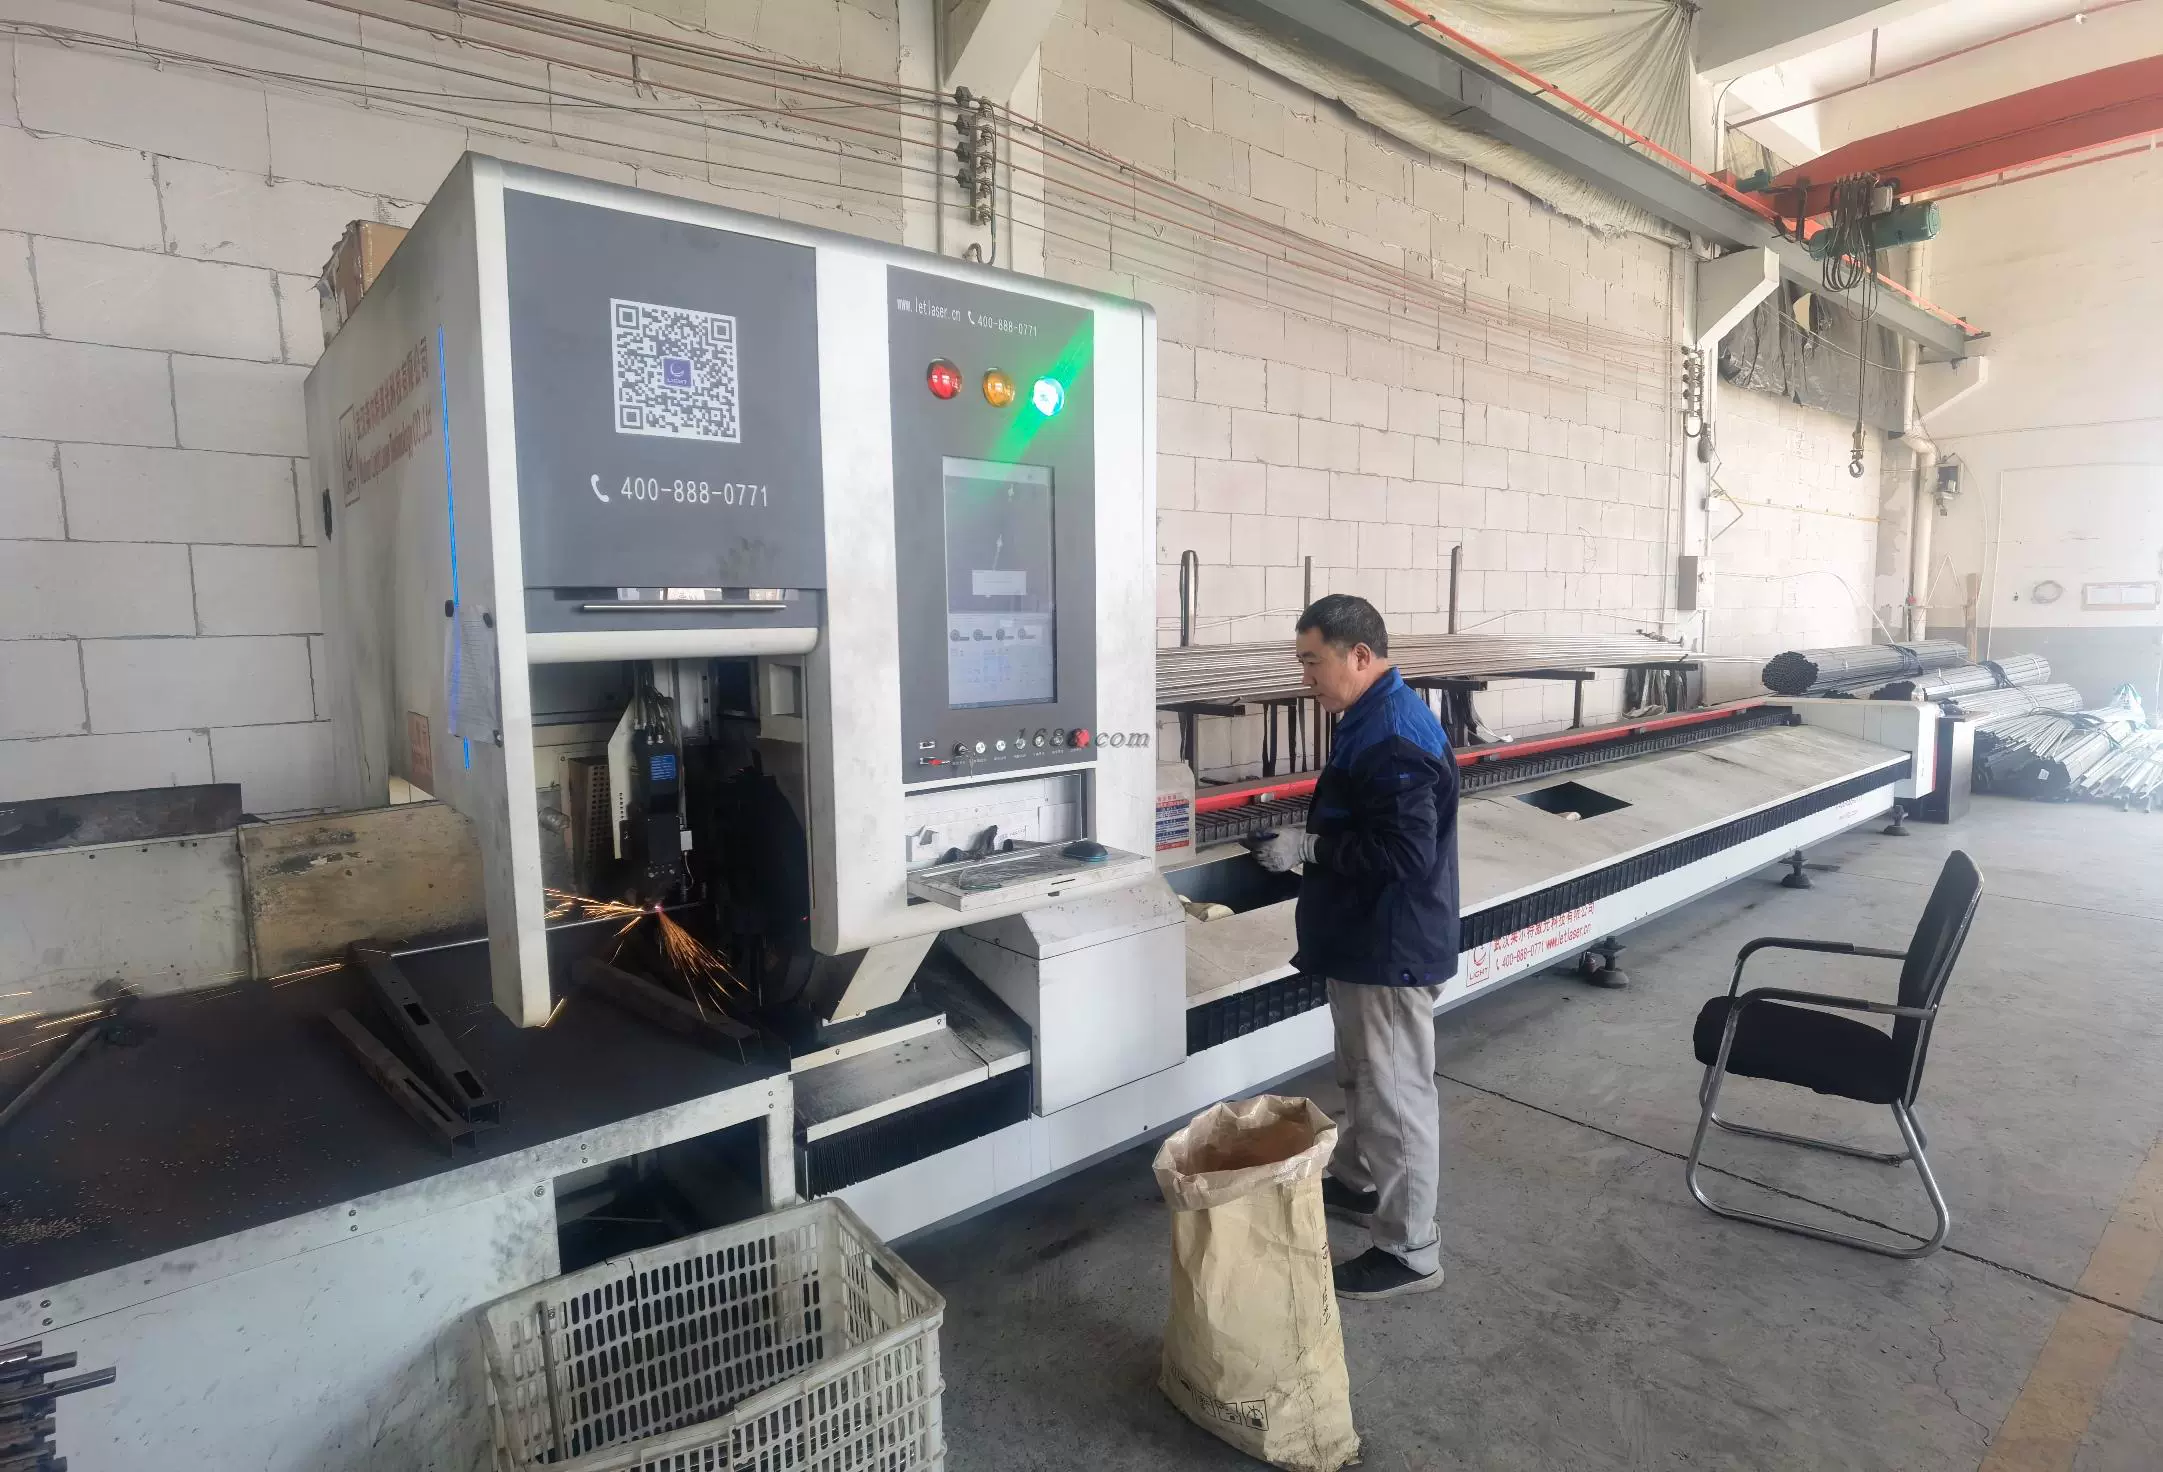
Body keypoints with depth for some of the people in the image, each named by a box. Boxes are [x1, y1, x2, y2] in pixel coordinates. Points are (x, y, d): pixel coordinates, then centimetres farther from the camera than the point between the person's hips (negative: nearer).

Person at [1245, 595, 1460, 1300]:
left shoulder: (1395, 738, -25)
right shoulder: (1373, 720, 8)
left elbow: (1405, 853, -30)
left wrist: (1307, 849, -23)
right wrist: (1304, 840, 4)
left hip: (1392, 949, -10)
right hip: (1366, 940, 10)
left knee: (1397, 1093, 3)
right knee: (1362, 1078, 25)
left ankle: (1410, 1250, 19)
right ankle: (1357, 1181, 45)